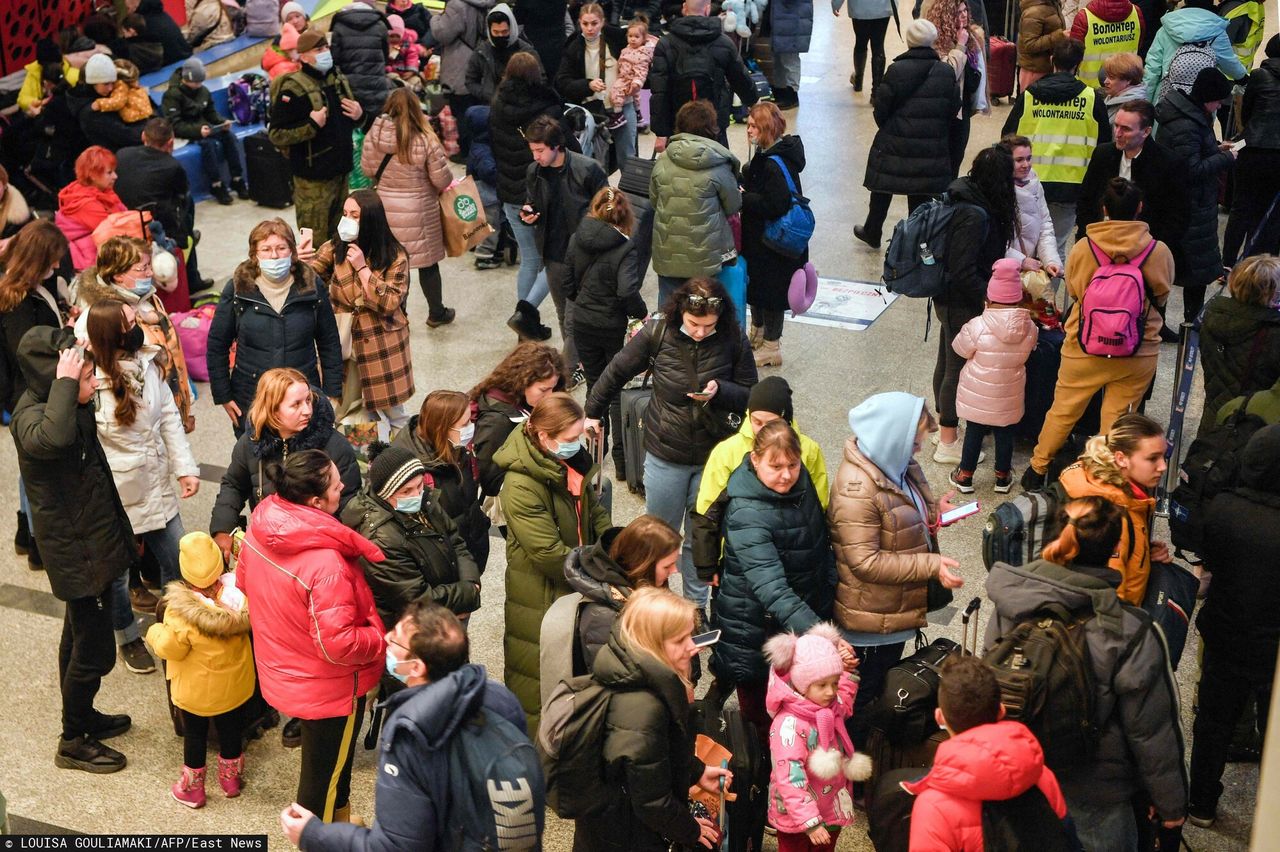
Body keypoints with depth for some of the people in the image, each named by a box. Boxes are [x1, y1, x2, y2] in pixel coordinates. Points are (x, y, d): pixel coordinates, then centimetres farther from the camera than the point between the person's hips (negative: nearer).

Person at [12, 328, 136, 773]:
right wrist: (65, 382, -41)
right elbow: (53, 437, -52)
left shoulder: (67, 406, 0)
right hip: (76, 550, -10)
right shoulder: (30, 419, -27)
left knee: (80, 637, 25)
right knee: (94, 651, 2)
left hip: (93, 541, 10)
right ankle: (73, 742, 19)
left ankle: (81, 716, 42)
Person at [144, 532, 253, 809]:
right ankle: (231, 778, 43)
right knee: (231, 729, 24)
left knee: (194, 734, 19)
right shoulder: (238, 593, -23)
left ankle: (192, 788, 34)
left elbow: (169, 648, -22)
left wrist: (154, 632, -3)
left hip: (196, 691, -3)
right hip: (235, 686, 3)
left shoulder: (181, 610, -32)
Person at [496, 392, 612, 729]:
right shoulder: (521, 486, -29)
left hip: (577, 585, 8)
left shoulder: (571, 461, -3)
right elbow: (550, 554, -29)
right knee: (540, 675, 8)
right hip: (541, 596, -8)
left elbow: (594, 511, 11)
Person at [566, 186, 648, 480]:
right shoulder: (624, 248, -19)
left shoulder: (577, 240, -3)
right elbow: (627, 291, -30)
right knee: (619, 393, 7)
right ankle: (622, 461, 8)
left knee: (595, 386, 20)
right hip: (613, 327, -4)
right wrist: (642, 314, -14)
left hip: (582, 323, 5)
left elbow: (568, 285, 5)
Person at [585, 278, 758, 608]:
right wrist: (592, 413, 10)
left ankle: (696, 605, 34)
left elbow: (750, 395, -4)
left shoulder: (733, 339, -13)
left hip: (713, 456, 0)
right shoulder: (657, 333, -14)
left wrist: (720, 391, -25)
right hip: (665, 455, 0)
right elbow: (617, 372, 1)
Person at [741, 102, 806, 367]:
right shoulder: (765, 156, 5)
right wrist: (744, 192, -3)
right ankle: (757, 334, 41)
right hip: (760, 237, 10)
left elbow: (774, 206, -31)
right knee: (756, 283, 23)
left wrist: (742, 198, -22)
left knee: (770, 288, 4)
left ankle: (771, 346, 18)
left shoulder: (775, 164, -26)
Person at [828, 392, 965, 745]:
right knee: (864, 700, 10)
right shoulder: (857, 489, -29)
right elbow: (865, 561, -29)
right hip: (872, 617, -9)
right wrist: (931, 565, -30)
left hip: (898, 607, 9)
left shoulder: (900, 466, 1)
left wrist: (933, 513, -3)